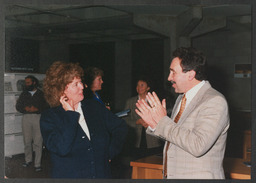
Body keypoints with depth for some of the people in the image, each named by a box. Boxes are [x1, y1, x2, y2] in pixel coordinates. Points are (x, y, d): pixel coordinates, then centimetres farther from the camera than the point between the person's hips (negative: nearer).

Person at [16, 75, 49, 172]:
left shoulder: (41, 94, 8)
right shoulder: (23, 94, 18)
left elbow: (46, 107, 0)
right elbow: (18, 106, 10)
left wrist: (37, 109, -16)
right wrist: (25, 108, -10)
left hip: (38, 117, -3)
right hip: (26, 117, 3)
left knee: (38, 142, -6)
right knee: (27, 141, 5)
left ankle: (37, 164, -2)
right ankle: (28, 159, 22)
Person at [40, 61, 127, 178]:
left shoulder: (93, 106, 4)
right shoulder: (49, 117, -7)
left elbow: (120, 127, 11)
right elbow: (62, 149, -22)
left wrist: (111, 152, -1)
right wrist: (71, 114, -17)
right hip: (69, 175, -3)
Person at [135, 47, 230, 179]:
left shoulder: (215, 101, -18)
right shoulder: (182, 98, 8)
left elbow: (198, 146, -28)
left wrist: (163, 121, -22)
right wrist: (154, 124, -4)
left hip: (198, 177, -7)